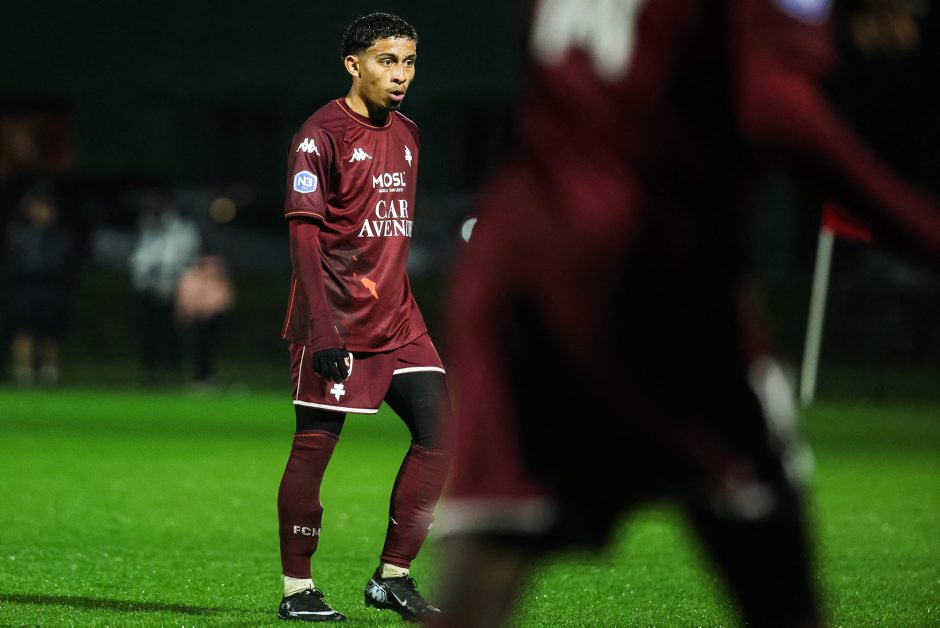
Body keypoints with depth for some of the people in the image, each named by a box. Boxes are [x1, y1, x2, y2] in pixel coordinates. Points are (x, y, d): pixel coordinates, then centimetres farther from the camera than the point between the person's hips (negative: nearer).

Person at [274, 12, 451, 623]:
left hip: (397, 321, 7)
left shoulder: (406, 135, 13)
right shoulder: (321, 134, -10)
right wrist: (322, 330, -21)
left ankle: (393, 577, 7)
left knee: (440, 432, 0)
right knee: (315, 443, -3)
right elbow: (304, 234, -15)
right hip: (336, 322, -7)